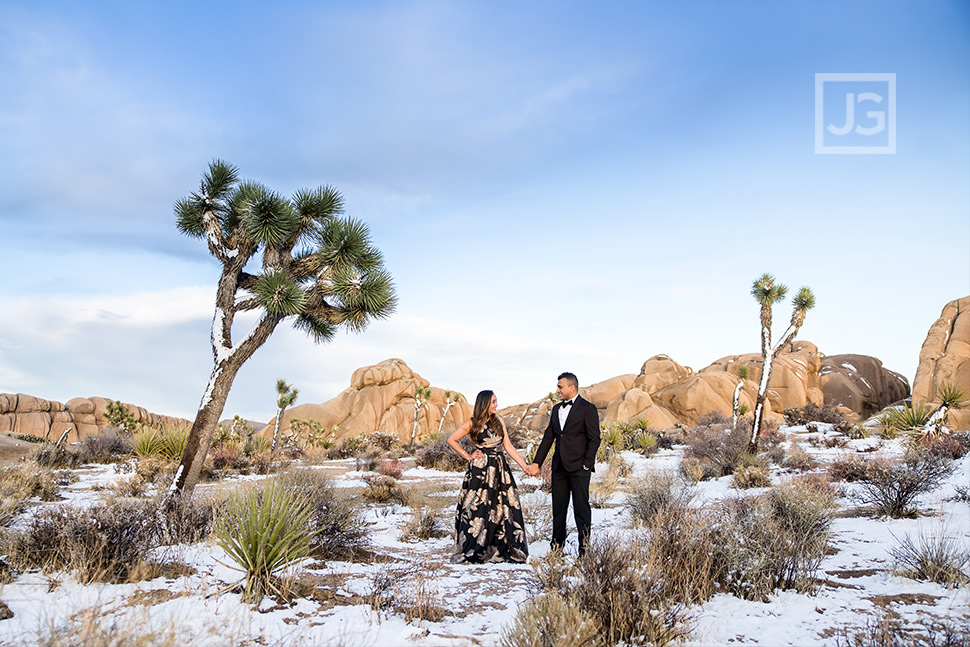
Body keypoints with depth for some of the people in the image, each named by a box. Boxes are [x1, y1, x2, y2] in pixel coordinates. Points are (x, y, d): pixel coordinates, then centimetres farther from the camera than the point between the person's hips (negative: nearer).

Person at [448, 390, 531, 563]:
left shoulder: (499, 422, 9)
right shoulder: (472, 423, -2)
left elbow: (508, 446, 9)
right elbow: (451, 440, 4)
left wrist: (525, 466, 3)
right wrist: (467, 456, 1)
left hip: (499, 470, 4)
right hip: (480, 471, -4)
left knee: (505, 508, 0)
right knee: (478, 509, -1)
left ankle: (501, 549, 9)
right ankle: (471, 551, 9)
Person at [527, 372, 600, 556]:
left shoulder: (587, 408, -5)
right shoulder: (557, 409, 15)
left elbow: (594, 439, -8)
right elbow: (548, 437, 15)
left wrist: (586, 465, -13)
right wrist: (536, 463, 10)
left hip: (578, 467, -7)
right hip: (559, 466, 7)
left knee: (581, 508, -2)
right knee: (558, 507, 11)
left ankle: (584, 549, 5)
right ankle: (557, 547, 20)